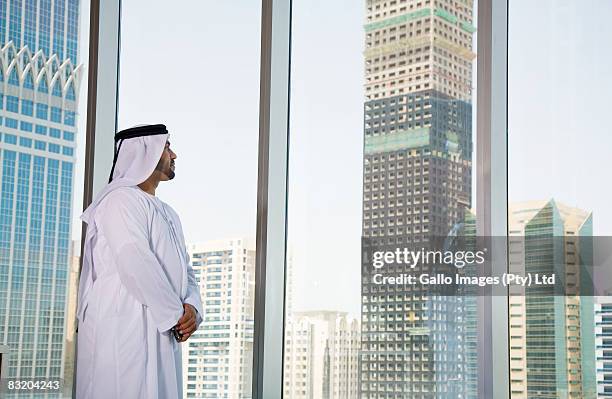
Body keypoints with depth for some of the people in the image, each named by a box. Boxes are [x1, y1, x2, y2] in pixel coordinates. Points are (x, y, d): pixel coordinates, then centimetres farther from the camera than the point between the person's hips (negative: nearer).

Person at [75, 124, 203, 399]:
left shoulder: (168, 213, 24)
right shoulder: (122, 198, -5)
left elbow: (185, 270, 18)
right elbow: (136, 264, -16)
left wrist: (192, 307, -3)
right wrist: (176, 314, -12)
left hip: (164, 333, 8)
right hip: (124, 331, -8)